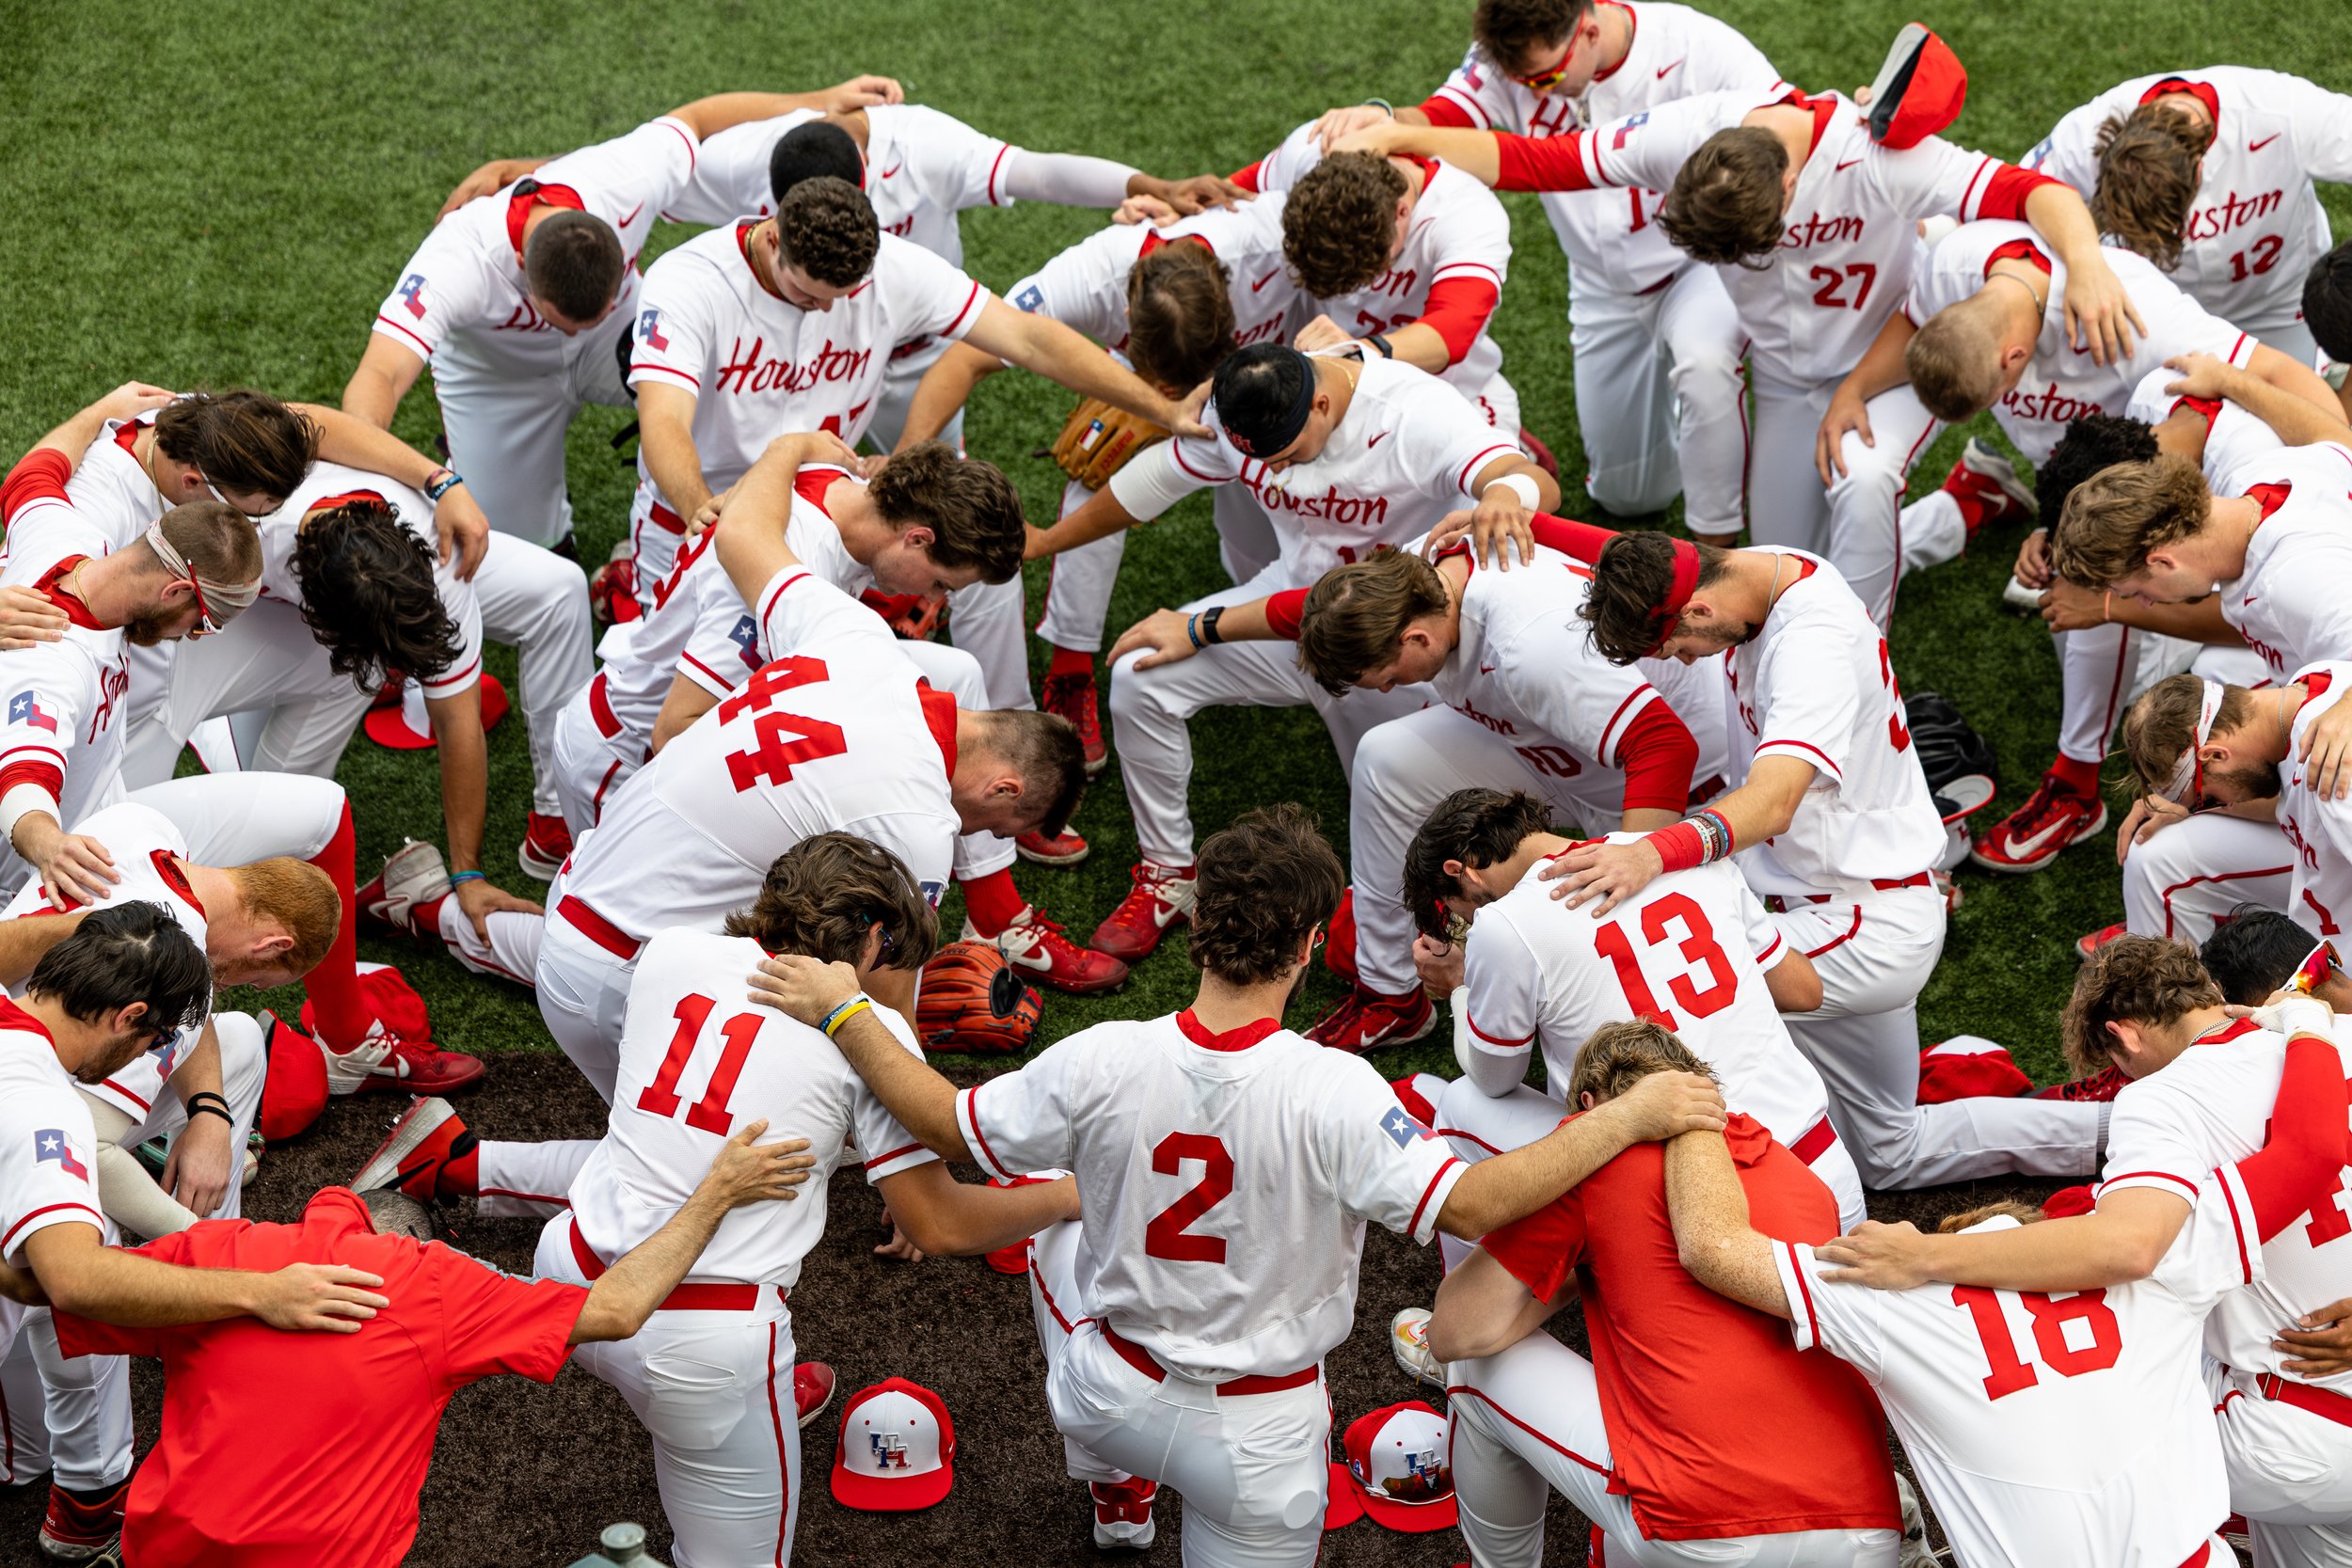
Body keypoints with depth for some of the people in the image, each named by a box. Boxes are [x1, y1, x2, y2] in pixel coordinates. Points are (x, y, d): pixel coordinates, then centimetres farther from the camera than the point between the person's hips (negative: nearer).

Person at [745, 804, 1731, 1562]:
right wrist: (1631, 1117, -24)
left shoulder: (1101, 1063, -19)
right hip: (1258, 1444, -2)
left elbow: (947, 1126, -6)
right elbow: (1471, 1205, -29)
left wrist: (844, 1015, 5)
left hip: (1107, 1392, 2)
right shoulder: (1329, 1092, -28)